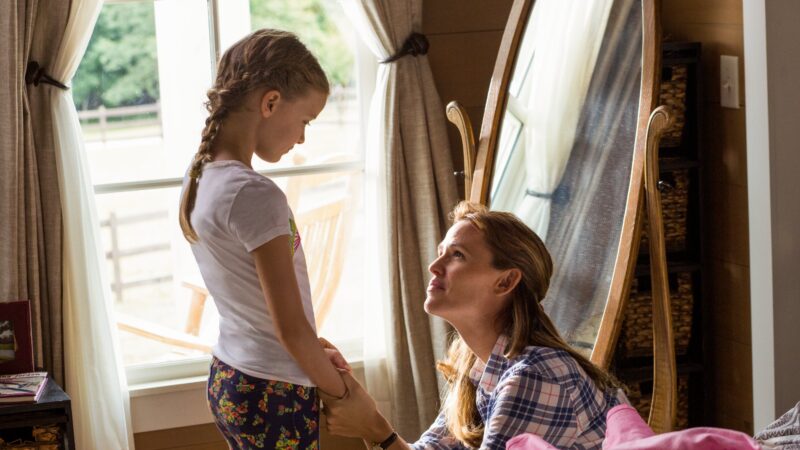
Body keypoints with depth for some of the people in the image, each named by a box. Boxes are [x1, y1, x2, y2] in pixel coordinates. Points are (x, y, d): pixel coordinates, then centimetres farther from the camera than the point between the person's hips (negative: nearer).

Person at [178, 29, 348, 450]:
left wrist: (313, 353, 12)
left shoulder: (199, 179, 4)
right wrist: (341, 391, -5)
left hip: (226, 382, 9)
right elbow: (291, 327, -19)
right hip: (274, 396, -9)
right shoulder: (255, 195, -22)